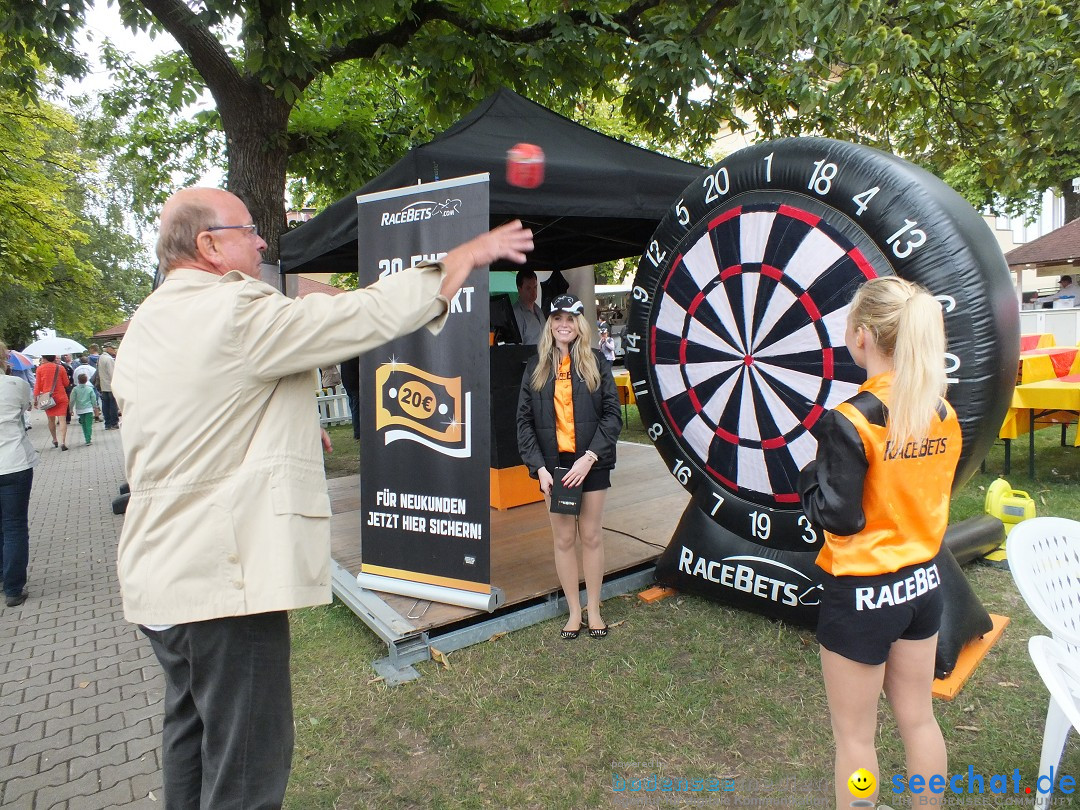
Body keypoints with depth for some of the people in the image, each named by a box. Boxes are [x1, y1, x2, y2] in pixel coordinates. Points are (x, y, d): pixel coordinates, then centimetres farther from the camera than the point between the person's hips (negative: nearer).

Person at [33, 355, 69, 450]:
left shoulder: (40, 368, -3)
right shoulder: (60, 368, -3)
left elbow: (38, 385, 0)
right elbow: (66, 383, 3)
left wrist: (35, 397, 6)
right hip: (61, 397, -1)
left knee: (51, 420, 16)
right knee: (62, 419, -6)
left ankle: (55, 440, 26)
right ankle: (63, 442, -17)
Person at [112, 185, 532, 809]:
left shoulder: (145, 328, 11)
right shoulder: (237, 312, -18)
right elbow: (371, 314, -21)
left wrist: (288, 430, 19)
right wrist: (466, 256, -11)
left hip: (160, 573, 10)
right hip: (222, 576, -10)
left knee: (192, 733, 26)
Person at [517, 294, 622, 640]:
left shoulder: (596, 362, 1)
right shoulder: (536, 367, 4)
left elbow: (612, 414, -4)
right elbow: (524, 420, 2)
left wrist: (588, 458, -14)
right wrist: (539, 467, -7)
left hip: (591, 463, -1)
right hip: (553, 464, 1)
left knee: (591, 536, 8)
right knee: (563, 539, 8)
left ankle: (594, 610, 24)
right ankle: (574, 611, 23)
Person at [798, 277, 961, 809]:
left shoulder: (851, 421, -22)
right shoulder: (944, 413, -1)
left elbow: (838, 518, -20)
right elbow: (931, 490, 10)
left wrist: (812, 474, -3)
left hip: (861, 592, -6)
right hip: (923, 583, 7)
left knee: (854, 735, 12)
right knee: (918, 718, 23)